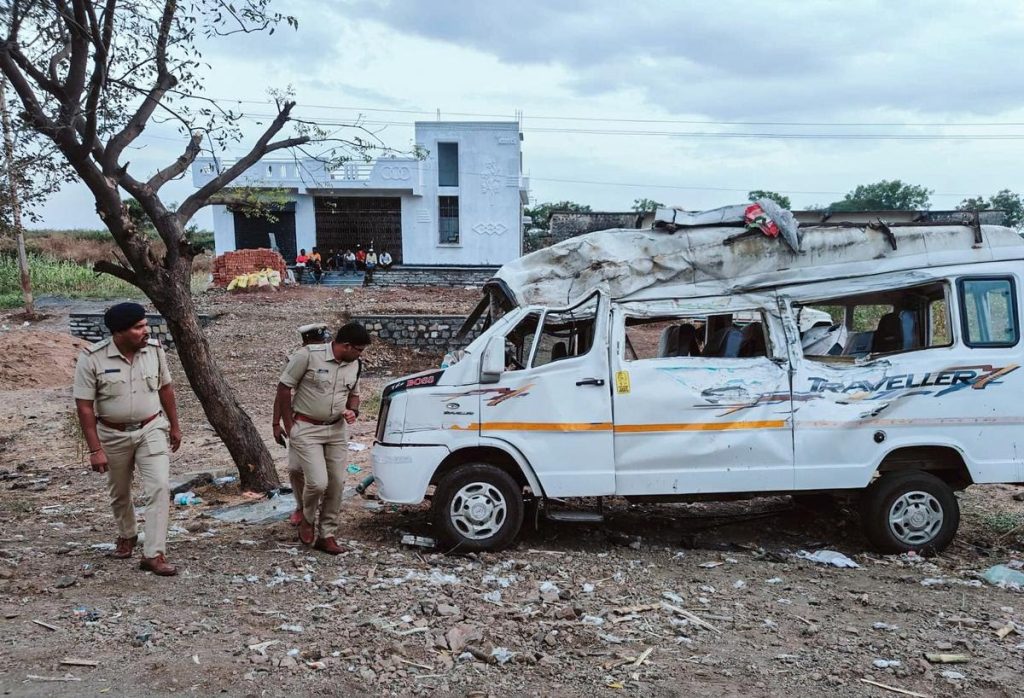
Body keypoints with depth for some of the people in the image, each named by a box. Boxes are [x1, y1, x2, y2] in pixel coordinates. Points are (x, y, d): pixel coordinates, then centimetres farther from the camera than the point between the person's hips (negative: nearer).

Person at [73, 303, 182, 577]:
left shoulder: (154, 350, -8)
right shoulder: (92, 359, -18)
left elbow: (165, 389, 6)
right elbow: (84, 406, -14)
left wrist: (175, 426, 11)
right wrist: (95, 449, -15)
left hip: (151, 430, 1)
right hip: (113, 435, -1)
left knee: (159, 488, -12)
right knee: (119, 493, 18)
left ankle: (154, 554, -6)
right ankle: (126, 535, 45)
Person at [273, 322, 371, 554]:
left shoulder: (355, 365, 1)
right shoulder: (308, 355, -17)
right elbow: (284, 388, -9)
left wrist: (353, 411, -4)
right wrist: (288, 423, -6)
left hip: (337, 430, 6)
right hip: (306, 429, -5)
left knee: (336, 484, 4)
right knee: (318, 482, -13)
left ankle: (327, 535, 19)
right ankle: (307, 519, 18)